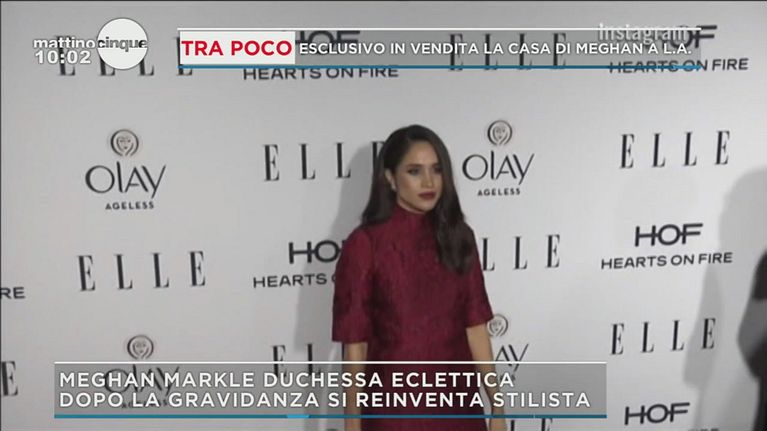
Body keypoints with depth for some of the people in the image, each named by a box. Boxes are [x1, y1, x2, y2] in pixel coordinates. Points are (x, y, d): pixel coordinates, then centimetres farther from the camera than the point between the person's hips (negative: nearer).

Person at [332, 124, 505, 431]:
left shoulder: (458, 237, 2)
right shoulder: (364, 244, -11)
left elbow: (475, 325, 5)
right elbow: (354, 345, -9)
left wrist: (496, 406, 5)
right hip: (394, 406, -4)